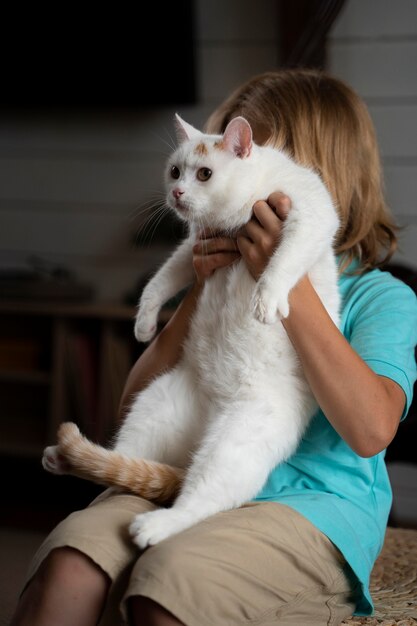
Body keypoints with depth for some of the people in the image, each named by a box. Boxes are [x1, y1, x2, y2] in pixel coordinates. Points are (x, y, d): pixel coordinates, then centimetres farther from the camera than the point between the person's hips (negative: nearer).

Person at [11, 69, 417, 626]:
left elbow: (371, 430, -17)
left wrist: (288, 284, -18)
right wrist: (200, 295, 2)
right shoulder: (227, 276, 19)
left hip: (310, 506, -4)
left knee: (170, 580, -36)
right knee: (68, 565, -28)